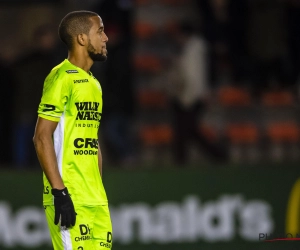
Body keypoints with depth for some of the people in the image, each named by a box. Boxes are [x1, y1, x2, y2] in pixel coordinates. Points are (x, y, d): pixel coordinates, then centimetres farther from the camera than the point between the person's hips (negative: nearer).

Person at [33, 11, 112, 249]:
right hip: (70, 197, -8)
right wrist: (59, 192, -20)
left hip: (95, 199, 9)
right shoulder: (62, 78, -9)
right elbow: (42, 137, -15)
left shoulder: (93, 83, 18)